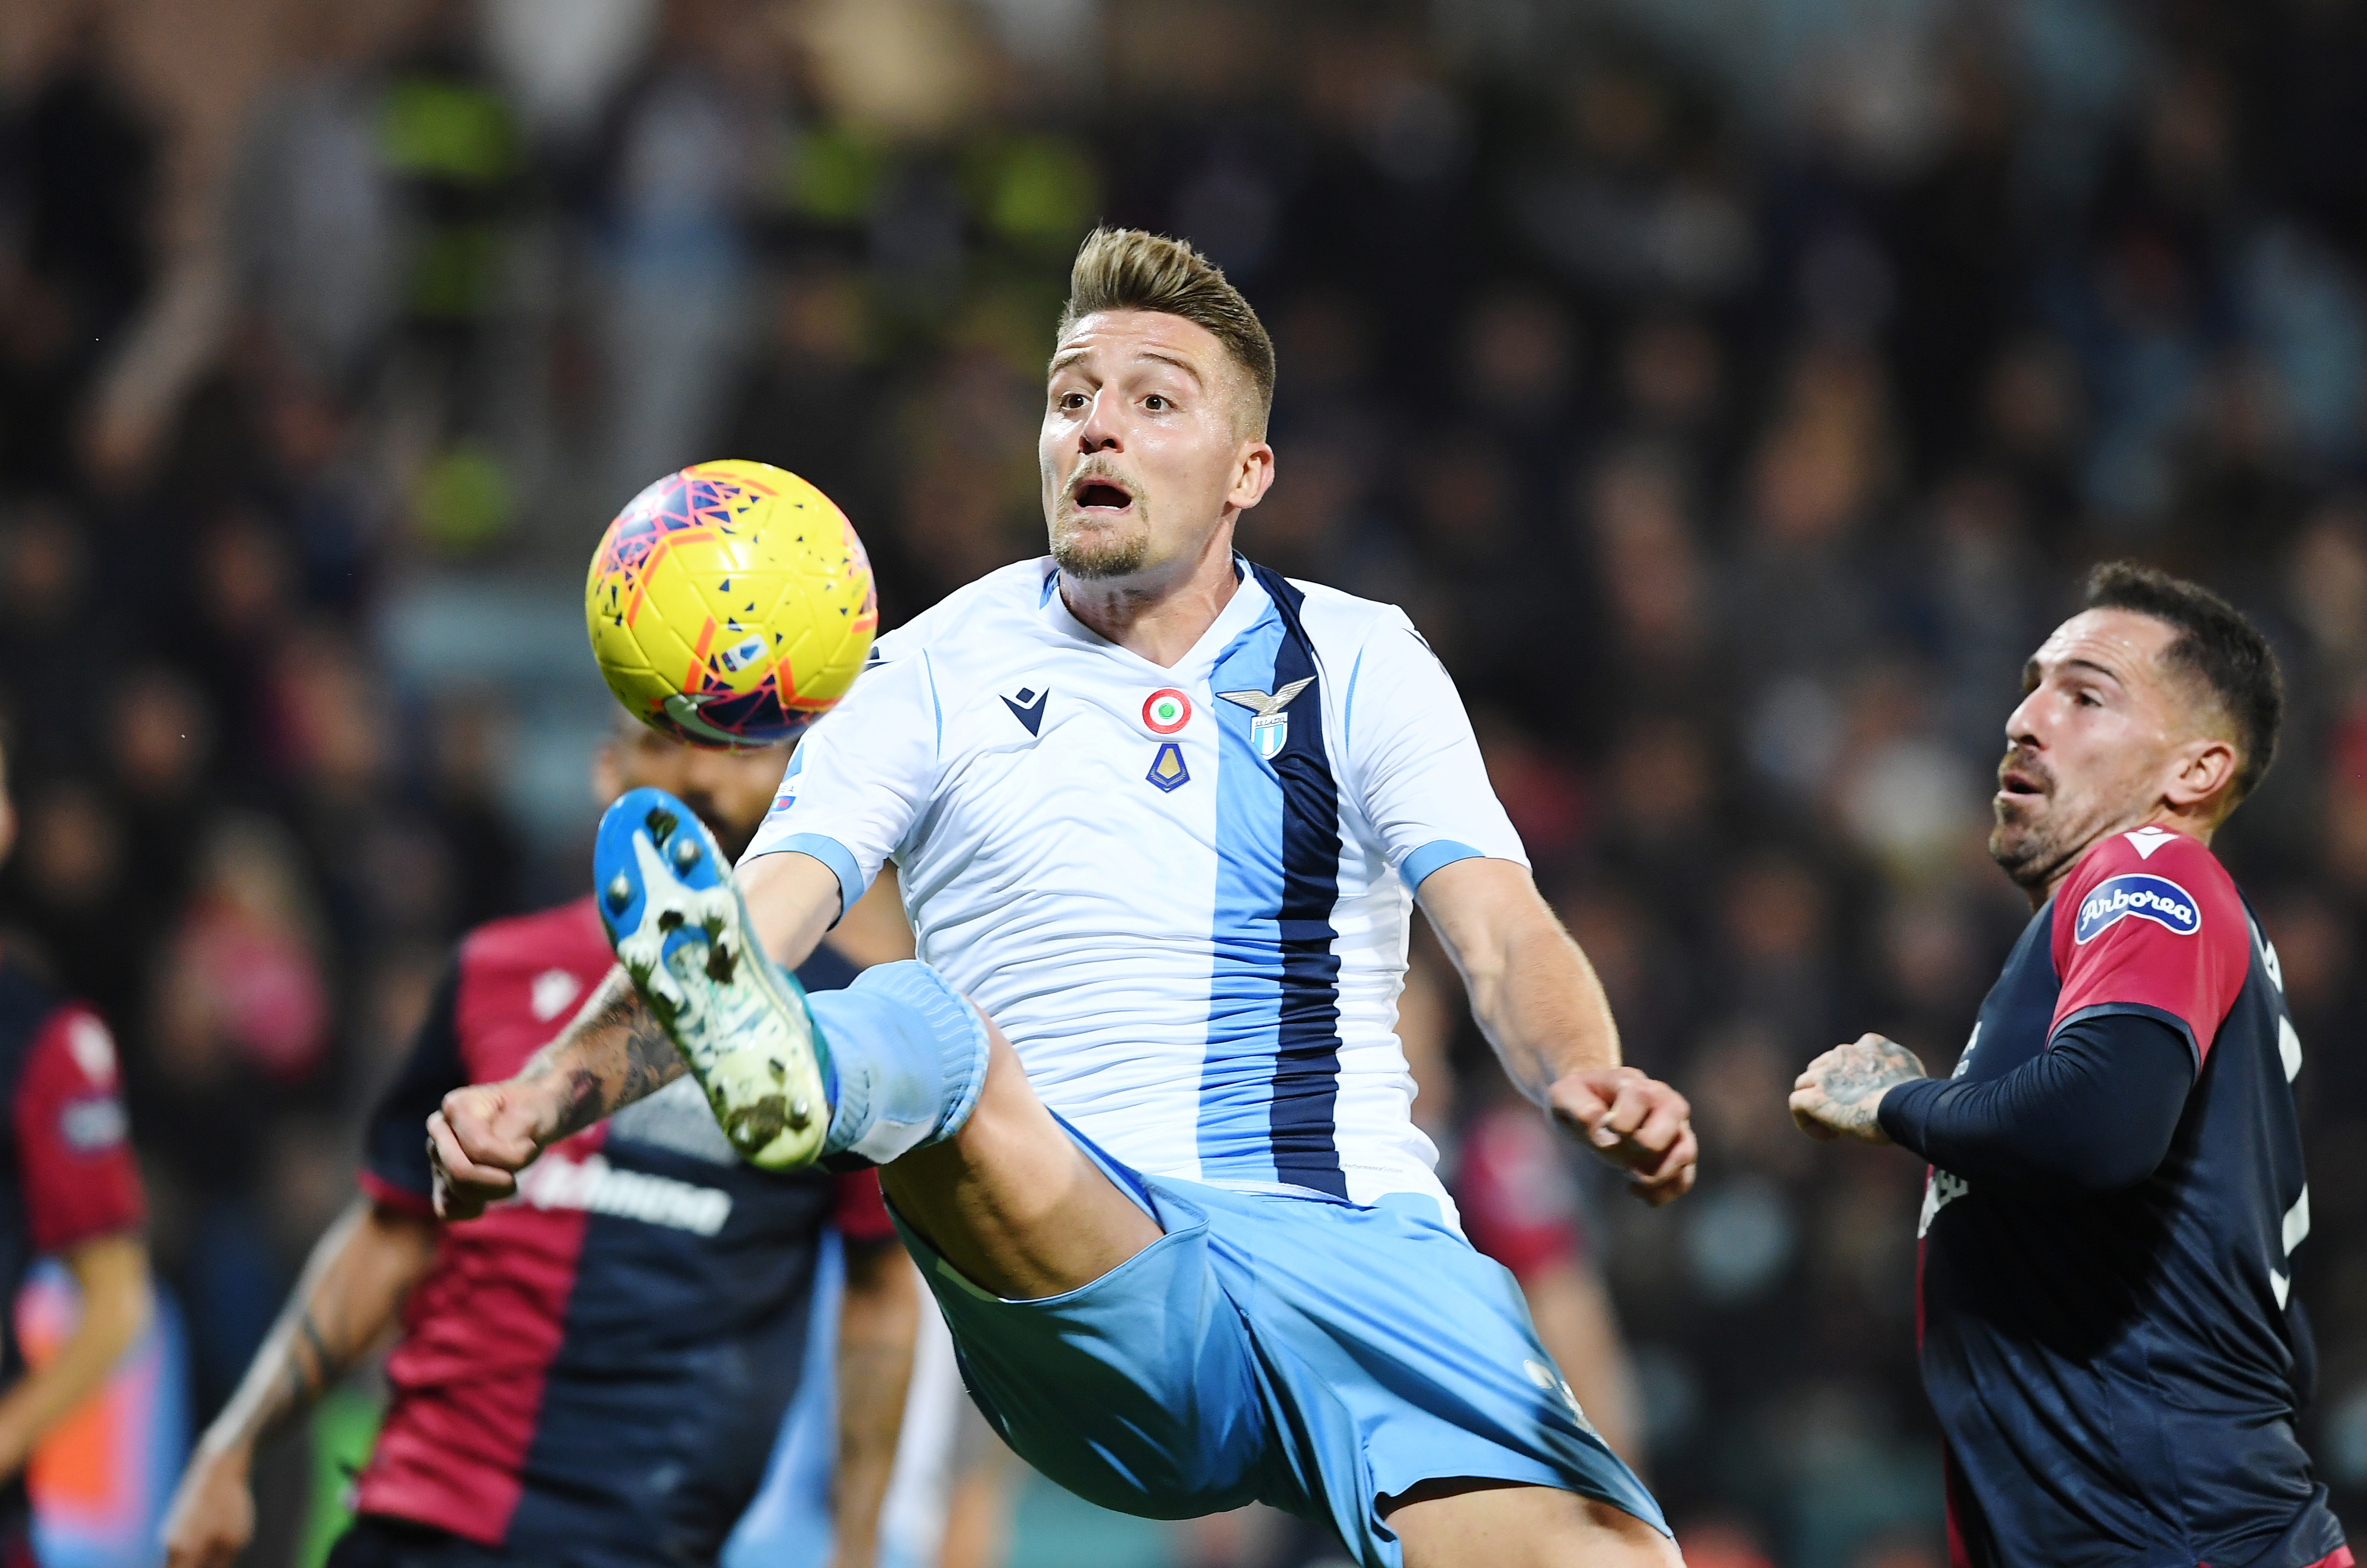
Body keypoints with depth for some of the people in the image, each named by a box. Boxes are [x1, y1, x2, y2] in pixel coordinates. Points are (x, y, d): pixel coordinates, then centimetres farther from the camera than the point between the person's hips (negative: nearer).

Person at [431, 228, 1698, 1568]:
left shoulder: (1361, 666, 12)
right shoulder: (934, 679, 11)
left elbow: (1505, 935, 1)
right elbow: (762, 917, -1)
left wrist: (1590, 1081, -23)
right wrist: (544, 1094, -20)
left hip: (1362, 1246, 1)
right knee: (910, 1023, -34)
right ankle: (779, 1067, -67)